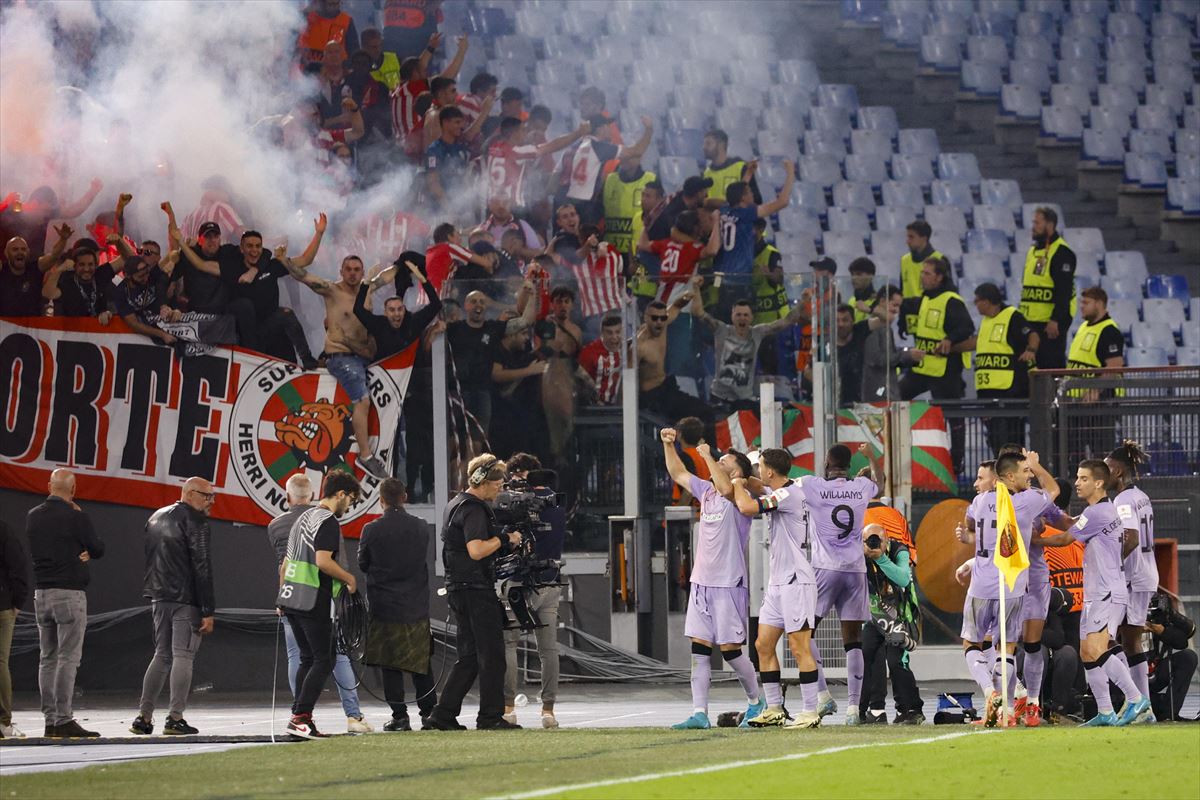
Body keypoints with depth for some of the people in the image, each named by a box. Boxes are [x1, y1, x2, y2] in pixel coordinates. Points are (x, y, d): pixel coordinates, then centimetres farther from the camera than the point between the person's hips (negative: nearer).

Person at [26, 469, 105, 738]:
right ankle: (63, 720, -11)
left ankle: (50, 719, 9)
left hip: (41, 593, 6)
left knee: (48, 658, 10)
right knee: (68, 658, -6)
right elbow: (98, 549, -1)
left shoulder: (32, 517, 7)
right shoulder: (75, 517, -11)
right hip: (70, 592, -6)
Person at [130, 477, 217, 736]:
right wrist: (208, 611, -14)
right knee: (183, 656, -5)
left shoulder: (156, 518, 17)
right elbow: (202, 567, -14)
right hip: (186, 599, -7)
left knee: (161, 656, 12)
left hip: (160, 597, 7)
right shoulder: (195, 521, -9)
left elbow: (148, 560, 19)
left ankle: (143, 717, 8)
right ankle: (175, 719, -8)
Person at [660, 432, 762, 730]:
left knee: (729, 648, -3)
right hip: (701, 581, 7)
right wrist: (668, 445, 14)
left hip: (729, 584, -7)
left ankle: (756, 701, 17)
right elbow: (678, 474, 25)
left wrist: (707, 456, -22)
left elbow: (726, 488, -32)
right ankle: (699, 713, 0)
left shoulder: (738, 497, -9)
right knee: (699, 649, 1)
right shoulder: (706, 491, 13)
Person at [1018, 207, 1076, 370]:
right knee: (1033, 363, 11)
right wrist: (1021, 315, 21)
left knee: (1052, 364, -9)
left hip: (1052, 322, -9)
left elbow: (1064, 290, -18)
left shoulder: (1062, 253, -12)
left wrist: (1055, 320, -23)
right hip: (1031, 320, 9)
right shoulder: (1033, 251, 17)